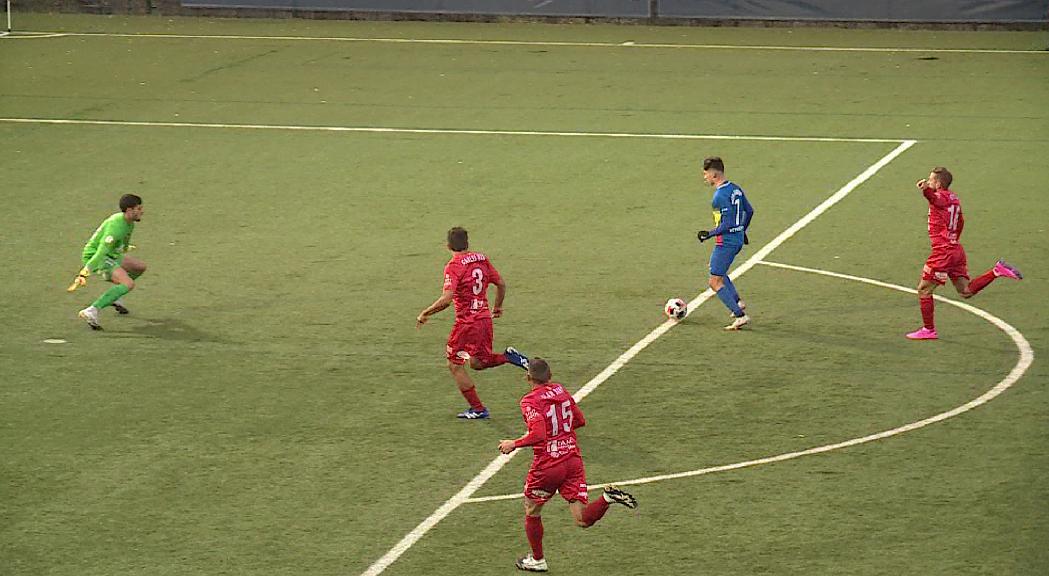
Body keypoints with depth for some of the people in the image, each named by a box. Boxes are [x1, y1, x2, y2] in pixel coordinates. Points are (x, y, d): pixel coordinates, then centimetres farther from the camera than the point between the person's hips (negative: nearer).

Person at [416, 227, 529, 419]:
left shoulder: (453, 266, -15)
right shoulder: (482, 259, 6)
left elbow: (446, 299, -24)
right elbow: (501, 284, 13)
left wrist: (425, 314, -12)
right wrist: (497, 307, 30)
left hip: (466, 322, -7)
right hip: (485, 318, 7)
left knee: (455, 365, 9)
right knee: (477, 363, 23)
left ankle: (477, 409, 10)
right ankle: (509, 356, -1)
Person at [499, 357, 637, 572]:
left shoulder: (530, 402, -13)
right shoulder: (561, 391, 8)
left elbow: (538, 435, -25)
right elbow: (580, 421, 17)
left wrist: (513, 444, -11)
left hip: (547, 465, -5)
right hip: (573, 460, 5)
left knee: (532, 512, 20)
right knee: (583, 520, 3)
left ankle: (537, 560, 31)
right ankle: (609, 497, -22)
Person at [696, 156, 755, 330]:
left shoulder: (721, 195, -22)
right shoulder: (735, 189, 6)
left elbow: (728, 223, -25)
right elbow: (749, 211, 15)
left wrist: (709, 234, -15)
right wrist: (743, 231, 27)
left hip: (725, 242, -10)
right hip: (738, 240, 10)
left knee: (715, 282, -3)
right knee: (719, 273, 30)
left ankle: (741, 316, -7)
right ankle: (738, 302, 23)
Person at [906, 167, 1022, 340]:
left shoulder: (940, 197, -11)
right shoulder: (954, 198, 15)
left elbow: (933, 197, -38)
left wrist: (925, 189, -60)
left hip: (943, 252, -8)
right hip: (957, 250, 8)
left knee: (924, 289, 4)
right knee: (966, 291, 10)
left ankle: (928, 330, 9)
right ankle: (997, 270, -3)